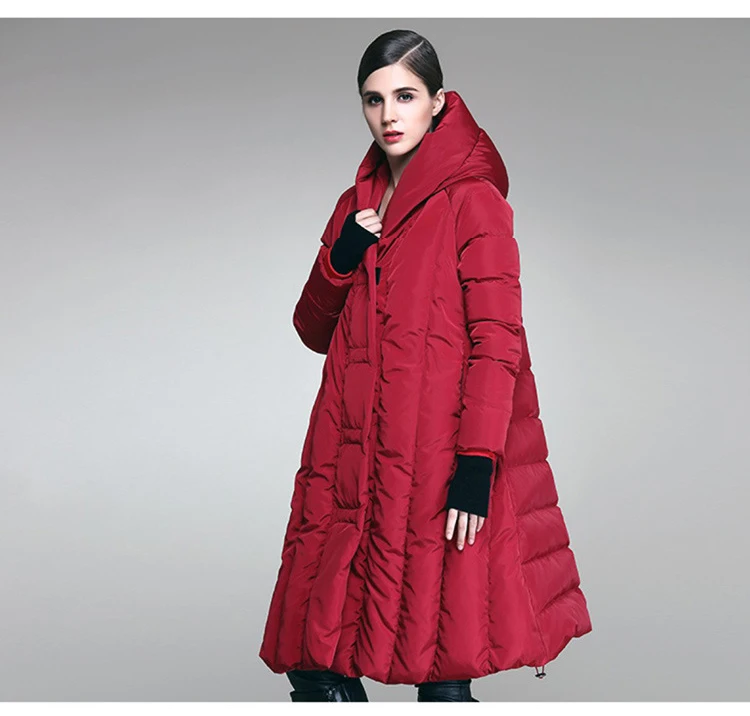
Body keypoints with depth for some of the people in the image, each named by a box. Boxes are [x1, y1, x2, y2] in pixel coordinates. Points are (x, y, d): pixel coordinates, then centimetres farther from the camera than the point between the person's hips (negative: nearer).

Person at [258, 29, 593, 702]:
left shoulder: (473, 201, -2)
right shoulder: (357, 205, 18)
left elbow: (497, 341, -8)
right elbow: (315, 331, 19)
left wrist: (476, 467, -16)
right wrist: (340, 258, 0)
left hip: (438, 468, -6)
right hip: (352, 462, 6)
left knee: (441, 674, -5)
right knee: (312, 665, 4)